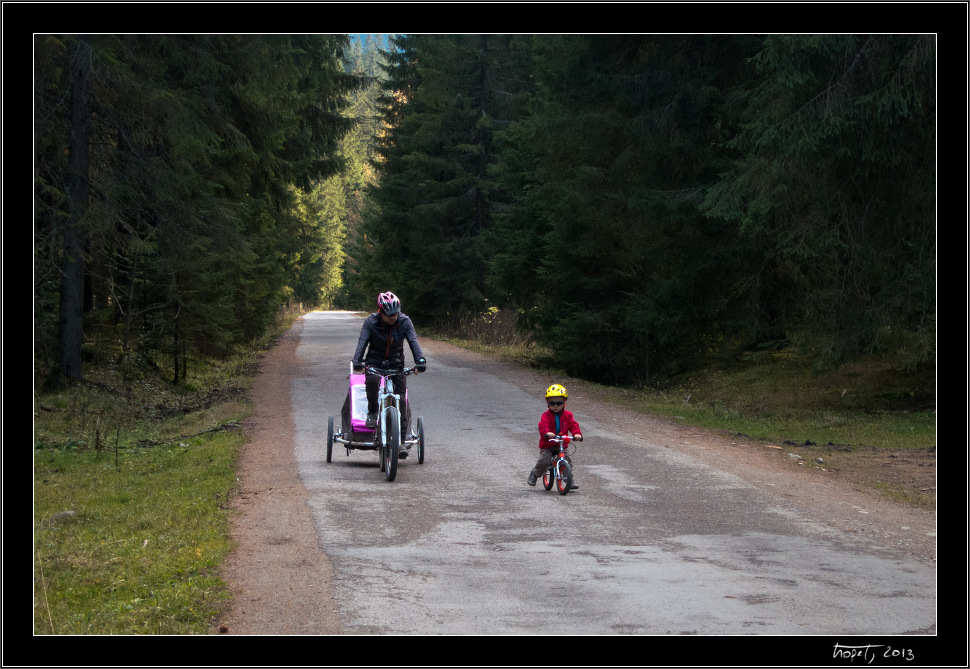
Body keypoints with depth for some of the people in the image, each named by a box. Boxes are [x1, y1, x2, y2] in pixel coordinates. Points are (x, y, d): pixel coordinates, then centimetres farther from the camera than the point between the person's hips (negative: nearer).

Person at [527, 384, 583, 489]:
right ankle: (534, 474, 8)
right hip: (547, 445, -3)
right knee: (544, 461, -18)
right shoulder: (546, 416, -7)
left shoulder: (567, 415, 5)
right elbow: (543, 425, -25)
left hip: (561, 445, 3)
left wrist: (577, 434, -26)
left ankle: (571, 481, 5)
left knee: (567, 462, -7)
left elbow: (573, 425, -4)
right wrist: (547, 433, -47)